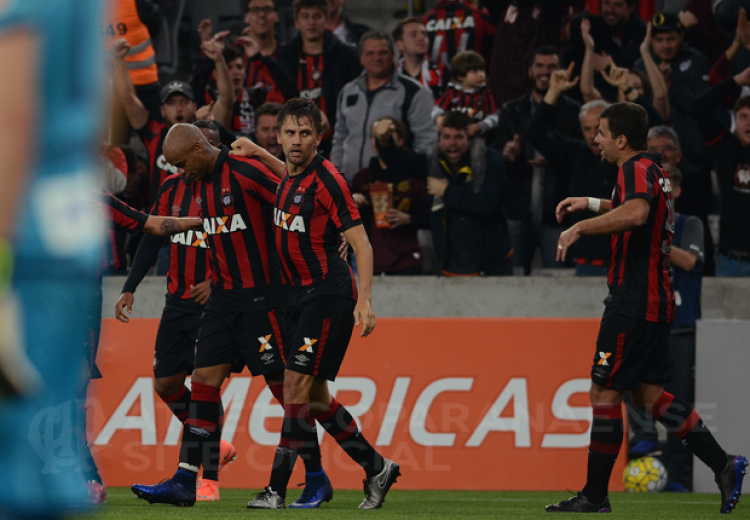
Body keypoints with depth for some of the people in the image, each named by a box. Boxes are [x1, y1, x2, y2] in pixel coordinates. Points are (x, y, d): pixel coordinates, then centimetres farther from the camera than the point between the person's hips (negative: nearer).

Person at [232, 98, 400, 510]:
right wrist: (256, 152, 32)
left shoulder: (326, 179, -16)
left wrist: (365, 301, -27)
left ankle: (278, 488, -11)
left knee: (297, 385, -12)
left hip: (329, 293, -9)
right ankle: (376, 468, 21)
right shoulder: (292, 177, 8)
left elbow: (362, 244, -18)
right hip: (302, 294, 9)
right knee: (314, 396, 10)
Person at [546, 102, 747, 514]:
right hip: (656, 299, 10)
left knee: (605, 393, -4)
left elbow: (636, 212, -37)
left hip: (633, 301, -10)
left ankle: (595, 496, 0)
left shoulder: (636, 170, -14)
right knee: (648, 393, 11)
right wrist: (591, 204, 34)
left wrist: (581, 227, -32)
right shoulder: (654, 171, 17)